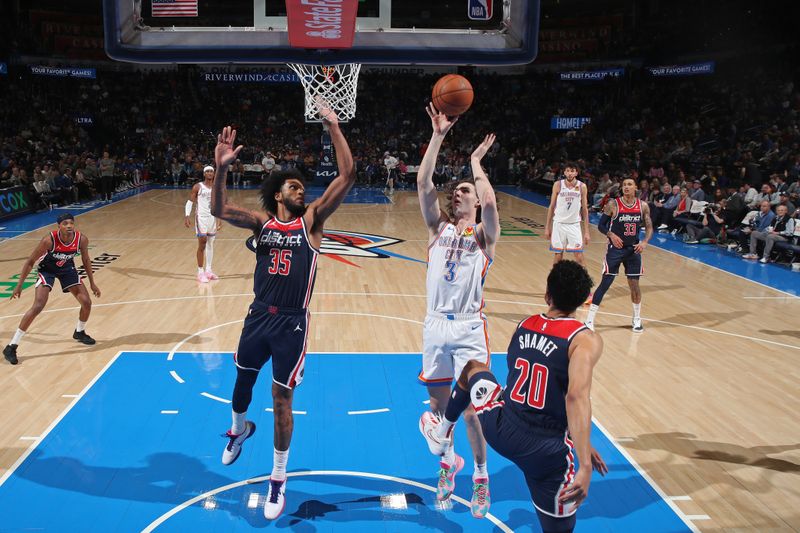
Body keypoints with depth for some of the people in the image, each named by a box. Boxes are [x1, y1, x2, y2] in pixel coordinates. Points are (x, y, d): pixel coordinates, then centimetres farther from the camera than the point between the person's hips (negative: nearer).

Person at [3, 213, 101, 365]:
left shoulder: (81, 239, -22)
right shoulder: (49, 240, -33)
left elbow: (86, 260, -2)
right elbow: (30, 262, -20)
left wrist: (92, 283, 3)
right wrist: (19, 285, -18)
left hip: (67, 268, 4)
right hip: (47, 269, -4)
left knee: (87, 302, -1)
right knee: (38, 307, -20)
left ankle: (80, 332, 30)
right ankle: (11, 347, -13)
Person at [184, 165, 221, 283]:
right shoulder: (198, 187, -4)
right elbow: (189, 202, -5)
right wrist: (187, 216, -16)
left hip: (213, 218, 5)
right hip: (201, 217, -5)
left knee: (210, 244, 10)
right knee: (202, 244, -8)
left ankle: (208, 270, 19)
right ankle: (200, 272, -3)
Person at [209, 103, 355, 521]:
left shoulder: (311, 220, -2)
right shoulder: (262, 221, 4)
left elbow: (347, 176, -12)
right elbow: (220, 211, -12)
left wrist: (333, 127, -15)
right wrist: (221, 169, -26)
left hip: (292, 322, -3)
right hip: (258, 316, 3)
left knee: (281, 399, 3)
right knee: (243, 381, 22)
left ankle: (278, 478, 20)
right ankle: (240, 428, 56)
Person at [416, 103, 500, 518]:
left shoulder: (484, 233, 3)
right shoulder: (439, 226, 10)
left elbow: (490, 202, -19)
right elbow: (423, 183, -3)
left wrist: (476, 163, -5)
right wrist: (438, 135, -7)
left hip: (469, 328, -3)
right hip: (436, 325, 3)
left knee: (470, 409, -2)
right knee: (438, 405, 12)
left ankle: (481, 476, 22)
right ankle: (449, 461, 39)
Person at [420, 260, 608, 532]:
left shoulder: (524, 326, 7)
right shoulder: (586, 340, -12)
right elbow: (576, 397, -29)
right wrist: (585, 466, -31)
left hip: (498, 429, 5)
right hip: (545, 452, -5)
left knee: (473, 368, 32)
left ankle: (442, 434, 50)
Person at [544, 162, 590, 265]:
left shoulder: (582, 186, -3)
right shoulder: (558, 185, -3)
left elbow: (585, 209, 2)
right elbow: (552, 206, 4)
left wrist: (586, 231, -1)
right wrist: (547, 227, 2)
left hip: (574, 225, 0)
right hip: (559, 223, 0)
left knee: (579, 256, -5)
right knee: (558, 255, 6)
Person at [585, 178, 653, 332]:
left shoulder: (643, 206, 0)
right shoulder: (613, 205, -9)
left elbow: (649, 227, 7)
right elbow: (601, 225, -4)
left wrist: (645, 242, -10)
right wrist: (611, 234, -21)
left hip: (633, 249, 3)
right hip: (615, 249, -3)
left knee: (634, 284, 8)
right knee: (605, 283, -5)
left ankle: (637, 319, 26)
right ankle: (589, 320, -1)